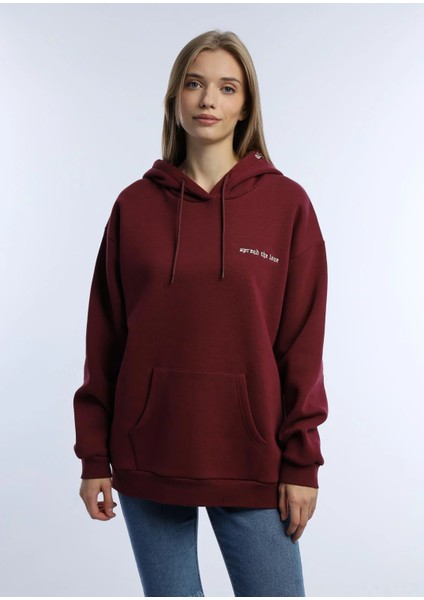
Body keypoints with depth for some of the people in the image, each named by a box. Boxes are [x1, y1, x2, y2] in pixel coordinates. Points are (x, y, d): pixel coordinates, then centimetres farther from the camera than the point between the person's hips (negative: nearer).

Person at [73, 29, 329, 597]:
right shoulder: (135, 205, 3)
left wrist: (301, 462, -3)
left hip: (251, 459, -1)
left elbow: (302, 343, -1)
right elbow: (105, 338, 4)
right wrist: (94, 454, 3)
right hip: (148, 459, 1)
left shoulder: (286, 203, 0)